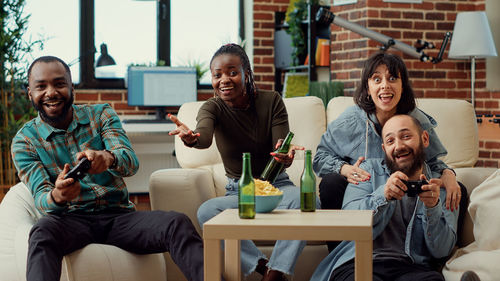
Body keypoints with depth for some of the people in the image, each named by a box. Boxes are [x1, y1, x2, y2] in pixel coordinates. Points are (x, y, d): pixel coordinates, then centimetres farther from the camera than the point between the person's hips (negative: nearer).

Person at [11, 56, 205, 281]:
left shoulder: (101, 115, 8)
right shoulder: (24, 141, 5)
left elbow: (131, 161, -9)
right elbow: (40, 195, -8)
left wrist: (109, 158, -36)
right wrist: (57, 197, -35)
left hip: (118, 214, 2)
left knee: (178, 224, -27)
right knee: (43, 232, -38)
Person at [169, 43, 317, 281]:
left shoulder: (271, 101, -4)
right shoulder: (213, 108, -5)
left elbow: (281, 153, -12)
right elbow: (205, 136, -30)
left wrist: (286, 157, -38)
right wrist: (191, 139, -55)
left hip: (276, 184, 0)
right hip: (239, 192, 1)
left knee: (305, 198, -35)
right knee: (206, 212, -31)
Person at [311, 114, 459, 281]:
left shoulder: (440, 187, 16)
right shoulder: (370, 170, 16)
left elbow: (442, 251, 5)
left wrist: (432, 207, -12)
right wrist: (382, 195, -17)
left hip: (412, 268, 0)